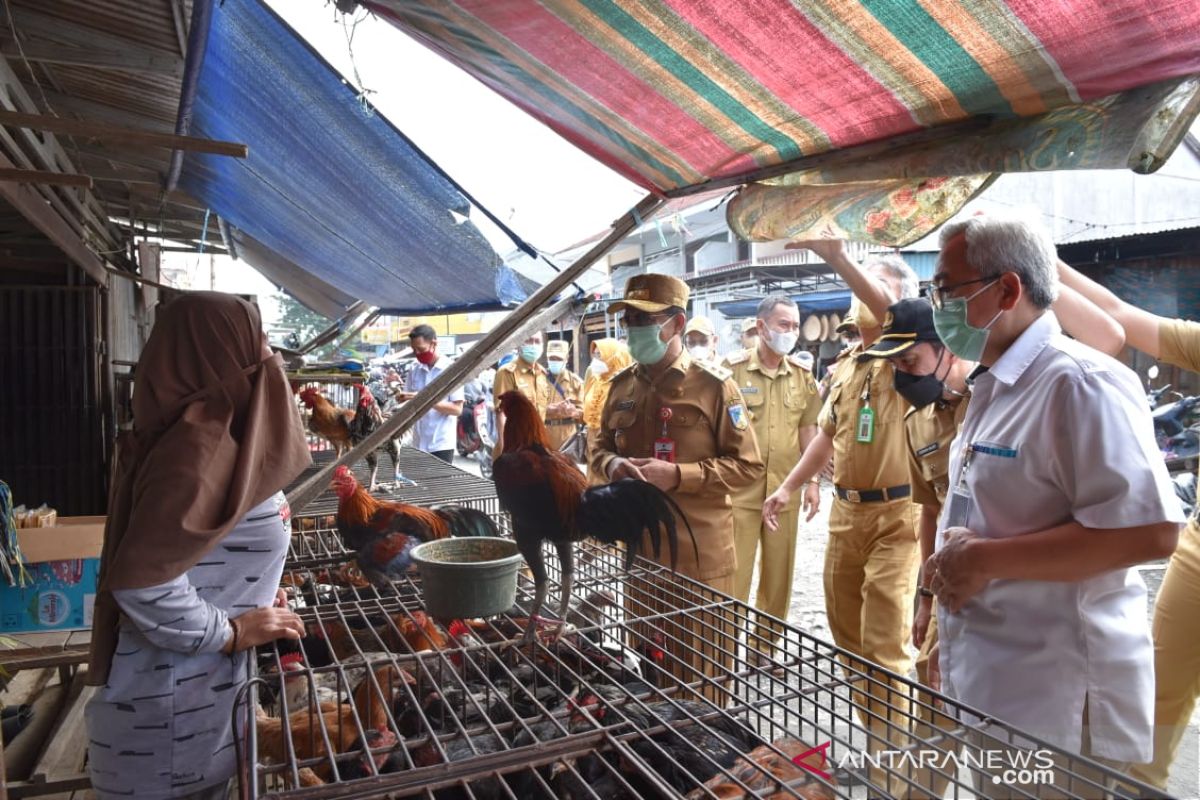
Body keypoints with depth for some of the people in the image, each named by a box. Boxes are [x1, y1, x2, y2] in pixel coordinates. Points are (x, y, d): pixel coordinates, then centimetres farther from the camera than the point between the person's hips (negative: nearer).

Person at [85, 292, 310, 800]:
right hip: (174, 693, -9)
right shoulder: (200, 443, -26)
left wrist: (253, 592, 6)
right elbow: (139, 580, -29)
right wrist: (231, 633, -19)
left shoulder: (216, 432, 4)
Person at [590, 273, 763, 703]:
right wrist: (612, 464, -8)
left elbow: (747, 465, -12)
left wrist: (677, 475, -23)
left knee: (699, 668, 9)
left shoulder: (713, 385, -11)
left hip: (699, 554, -5)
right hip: (638, 547, 6)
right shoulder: (622, 385, 6)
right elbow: (601, 445, 17)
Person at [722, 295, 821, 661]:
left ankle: (765, 643, 31)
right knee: (734, 574, 2)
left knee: (779, 571, 14)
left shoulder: (802, 376, 8)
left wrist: (812, 481, 9)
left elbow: (808, 429, 13)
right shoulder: (733, 368, -7)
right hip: (740, 489, -4)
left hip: (785, 489, 5)